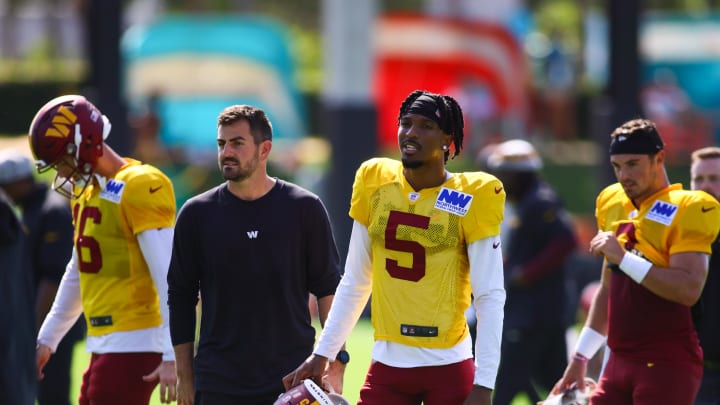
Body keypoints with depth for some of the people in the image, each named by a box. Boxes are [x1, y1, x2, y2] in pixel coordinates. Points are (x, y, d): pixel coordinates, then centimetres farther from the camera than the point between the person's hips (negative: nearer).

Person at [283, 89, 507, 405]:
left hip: (449, 369, -3)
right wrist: (322, 355, 10)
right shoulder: (375, 185, 6)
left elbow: (490, 297, -7)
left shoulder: (470, 200, -5)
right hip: (387, 367, 3)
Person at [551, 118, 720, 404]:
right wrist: (580, 357, 24)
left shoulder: (686, 211, -9)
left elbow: (688, 290, -21)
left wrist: (623, 257, -20)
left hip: (667, 366, -7)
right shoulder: (613, 205, 14)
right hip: (620, 360, 7)